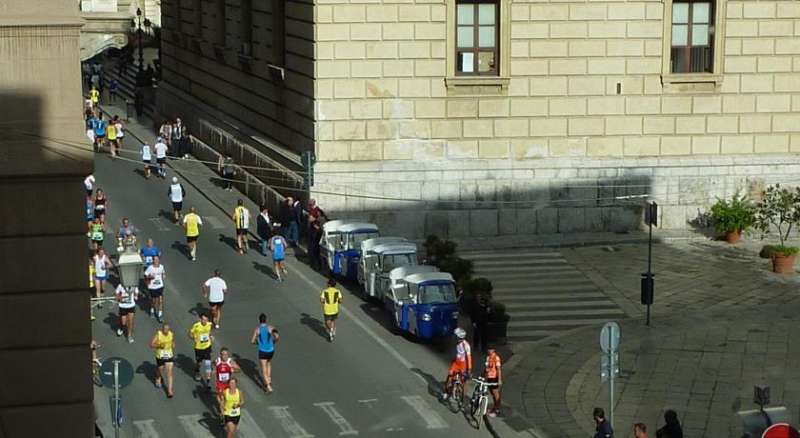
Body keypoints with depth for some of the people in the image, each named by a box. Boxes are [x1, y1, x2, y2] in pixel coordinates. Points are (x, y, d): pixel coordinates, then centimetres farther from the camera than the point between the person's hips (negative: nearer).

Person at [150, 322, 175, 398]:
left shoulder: (171, 334, -6)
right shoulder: (158, 334, -18)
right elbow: (151, 344, -17)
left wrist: (173, 352, 18)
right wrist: (159, 345, -32)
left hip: (169, 356, 2)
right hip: (160, 356, -2)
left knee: (169, 373, -5)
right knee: (160, 369, 20)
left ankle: (170, 391, -5)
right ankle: (158, 379, 56)